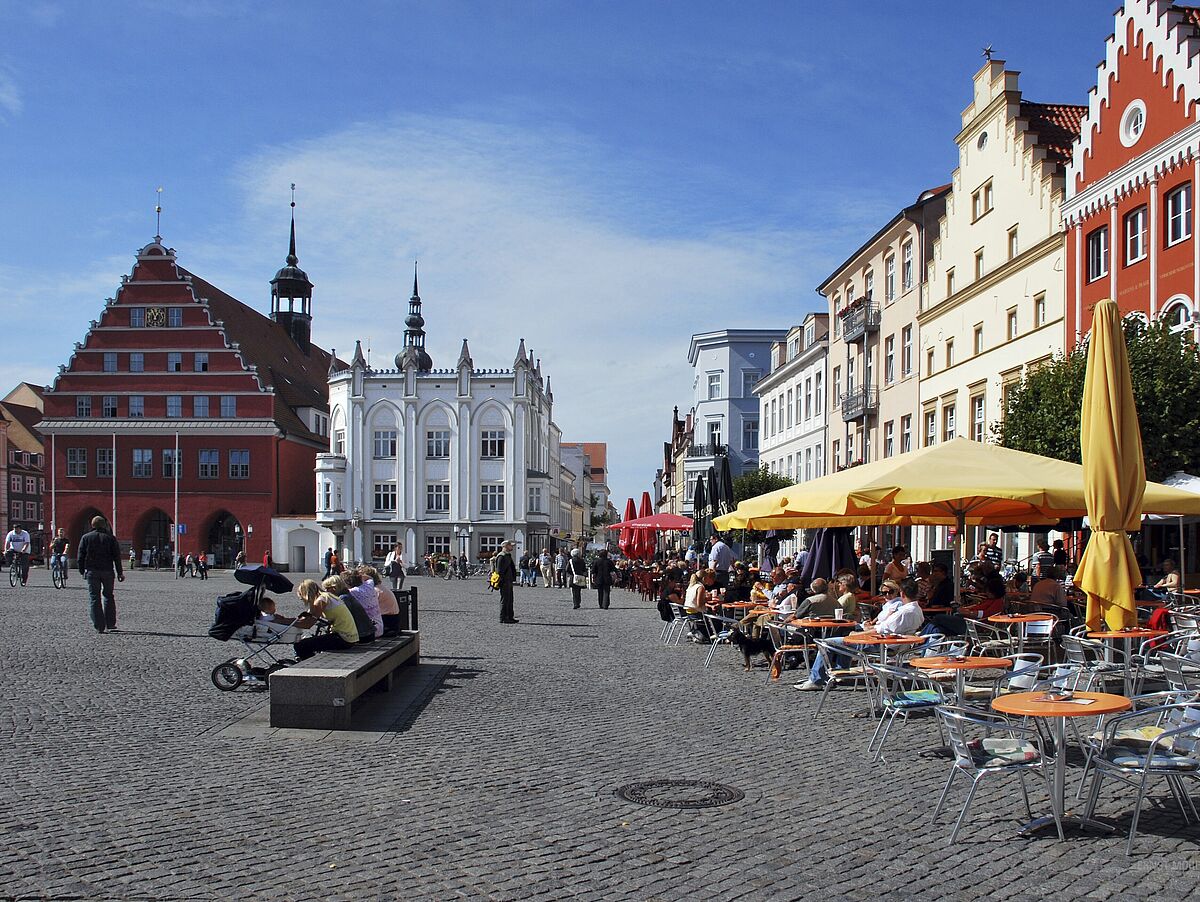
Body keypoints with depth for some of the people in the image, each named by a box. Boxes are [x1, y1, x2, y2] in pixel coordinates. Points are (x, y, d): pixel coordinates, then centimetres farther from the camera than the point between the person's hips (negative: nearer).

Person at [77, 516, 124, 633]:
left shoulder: (86, 538, 3)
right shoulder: (110, 538, 3)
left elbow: (80, 557, 1)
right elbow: (117, 557, 1)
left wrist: (82, 571, 10)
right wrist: (119, 573, 5)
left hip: (92, 571, -1)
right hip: (107, 571, 1)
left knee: (94, 598, 1)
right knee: (109, 596, 14)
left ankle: (99, 626, -5)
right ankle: (110, 623, 13)